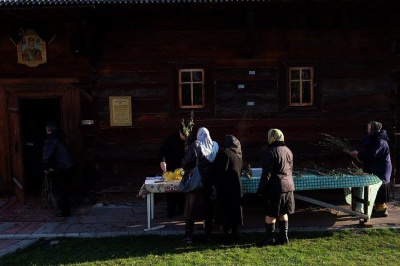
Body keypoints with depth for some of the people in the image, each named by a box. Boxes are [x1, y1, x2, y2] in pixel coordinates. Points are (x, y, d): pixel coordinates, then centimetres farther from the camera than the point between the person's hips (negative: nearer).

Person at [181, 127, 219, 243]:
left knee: (191, 207, 5)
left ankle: (189, 235, 4)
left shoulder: (195, 146, -10)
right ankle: (208, 233, 21)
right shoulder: (215, 146, 2)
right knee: (208, 207, 15)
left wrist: (187, 170, 0)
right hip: (209, 182, 4)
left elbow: (187, 161, -18)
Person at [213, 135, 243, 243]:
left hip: (226, 187, -7)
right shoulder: (238, 154, 10)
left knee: (224, 211, -1)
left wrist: (216, 184, -8)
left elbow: (220, 171, -17)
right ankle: (234, 233, 20)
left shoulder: (224, 153, -14)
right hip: (237, 186, 8)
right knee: (234, 209, 14)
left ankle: (227, 234, 0)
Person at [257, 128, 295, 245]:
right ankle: (284, 237, 19)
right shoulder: (288, 151, 10)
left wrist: (261, 189, -10)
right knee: (283, 213, 15)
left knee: (270, 214, 1)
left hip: (274, 188, -7)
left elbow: (267, 173, -16)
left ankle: (270, 239, 6)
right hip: (288, 186, 7)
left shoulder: (271, 152, -14)